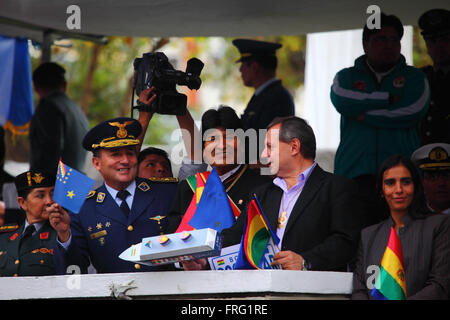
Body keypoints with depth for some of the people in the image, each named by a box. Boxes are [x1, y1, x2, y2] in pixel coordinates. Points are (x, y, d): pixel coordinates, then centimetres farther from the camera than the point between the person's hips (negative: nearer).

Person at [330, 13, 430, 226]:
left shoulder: (413, 77, 16)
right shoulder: (347, 77, 19)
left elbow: (412, 112, -3)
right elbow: (342, 100, -4)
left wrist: (365, 115, 0)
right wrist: (388, 99, -2)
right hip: (355, 174, 1)